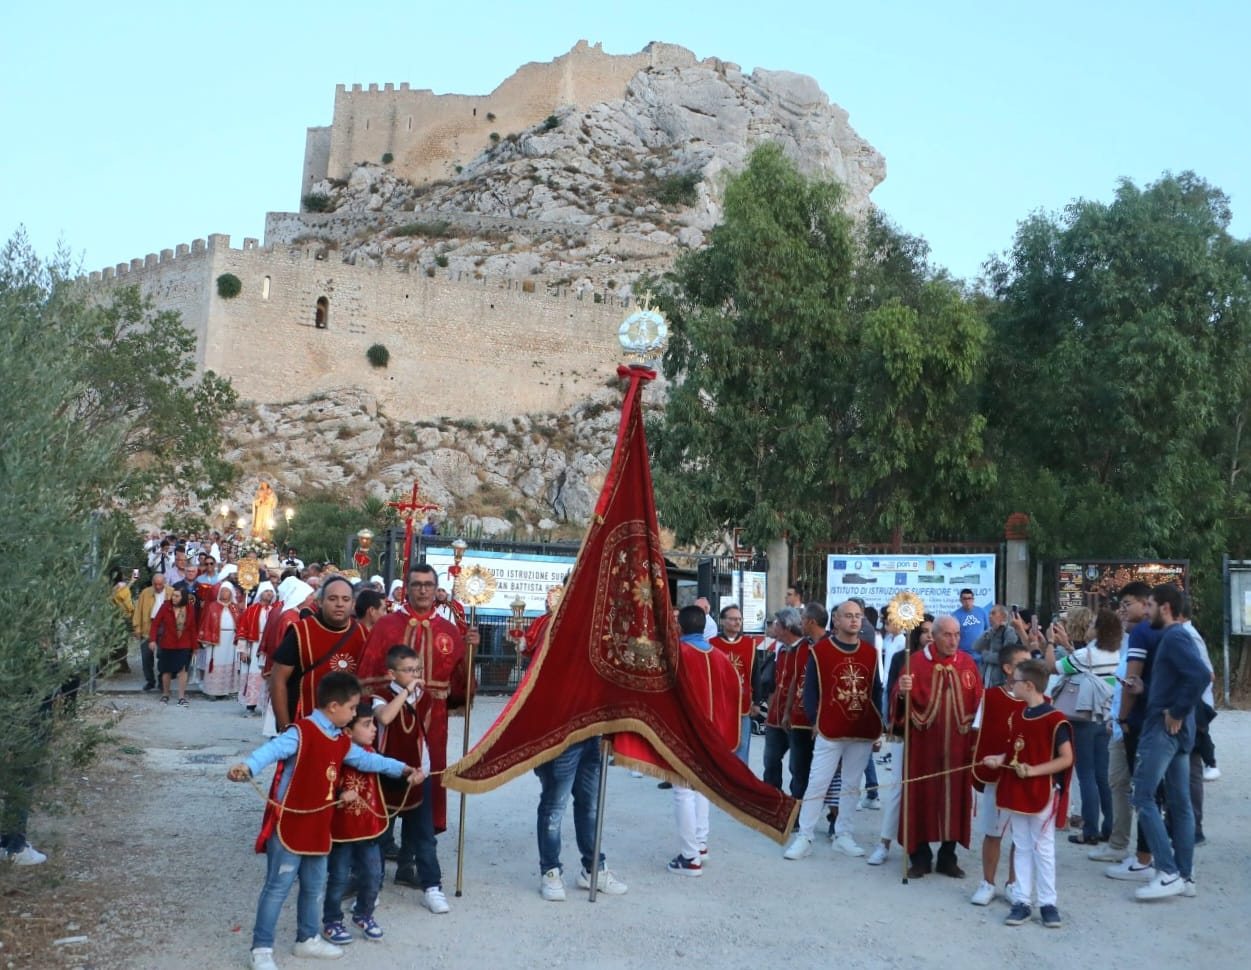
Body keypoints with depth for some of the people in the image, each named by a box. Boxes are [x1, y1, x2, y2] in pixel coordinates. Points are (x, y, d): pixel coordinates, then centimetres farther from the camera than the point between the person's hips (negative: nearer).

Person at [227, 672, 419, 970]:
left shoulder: (342, 741, 9)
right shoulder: (301, 732, -19)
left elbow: (366, 760, 23)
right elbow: (273, 749, -35)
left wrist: (402, 768, 26)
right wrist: (247, 766, -55)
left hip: (318, 828, 8)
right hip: (288, 826, -8)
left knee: (315, 886, 18)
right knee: (278, 886, -1)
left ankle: (308, 939, 35)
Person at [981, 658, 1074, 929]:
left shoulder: (1055, 719, -15)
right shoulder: (1016, 717, 7)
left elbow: (1066, 759, -15)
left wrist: (1034, 771, -22)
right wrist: (999, 759, -3)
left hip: (1043, 793, -6)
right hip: (1016, 791, 7)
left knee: (1042, 848, 3)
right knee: (1021, 848, 10)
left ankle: (1048, 903, 14)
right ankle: (1021, 901, 16)